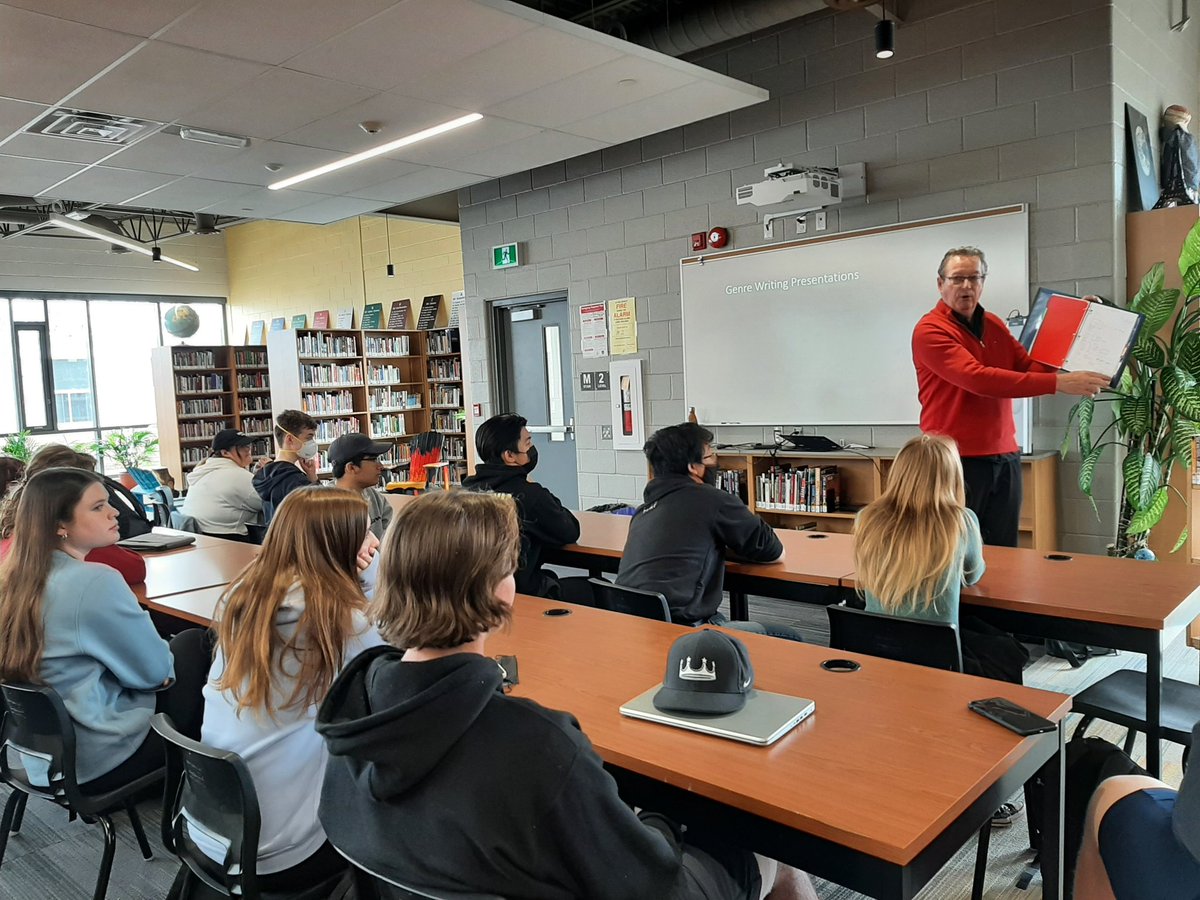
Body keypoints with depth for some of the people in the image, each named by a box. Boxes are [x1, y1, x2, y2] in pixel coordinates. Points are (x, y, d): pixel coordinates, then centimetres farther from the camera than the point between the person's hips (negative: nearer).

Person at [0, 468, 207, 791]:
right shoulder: (96, 582, -25)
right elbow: (155, 671, -16)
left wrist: (159, 652, 12)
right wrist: (167, 658, 5)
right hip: (95, 760, -8)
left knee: (179, 645, 18)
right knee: (194, 644, 6)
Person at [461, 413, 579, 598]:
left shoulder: (468, 487, 0)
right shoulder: (529, 494, -18)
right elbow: (571, 533, -5)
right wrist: (547, 499, 6)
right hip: (518, 591, -7)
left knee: (551, 578, 25)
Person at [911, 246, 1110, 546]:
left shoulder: (994, 325, 13)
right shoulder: (930, 331, -11)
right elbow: (978, 379, -24)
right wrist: (1058, 383, -26)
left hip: (1005, 458, 7)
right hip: (956, 461, -6)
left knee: (1004, 552, 9)